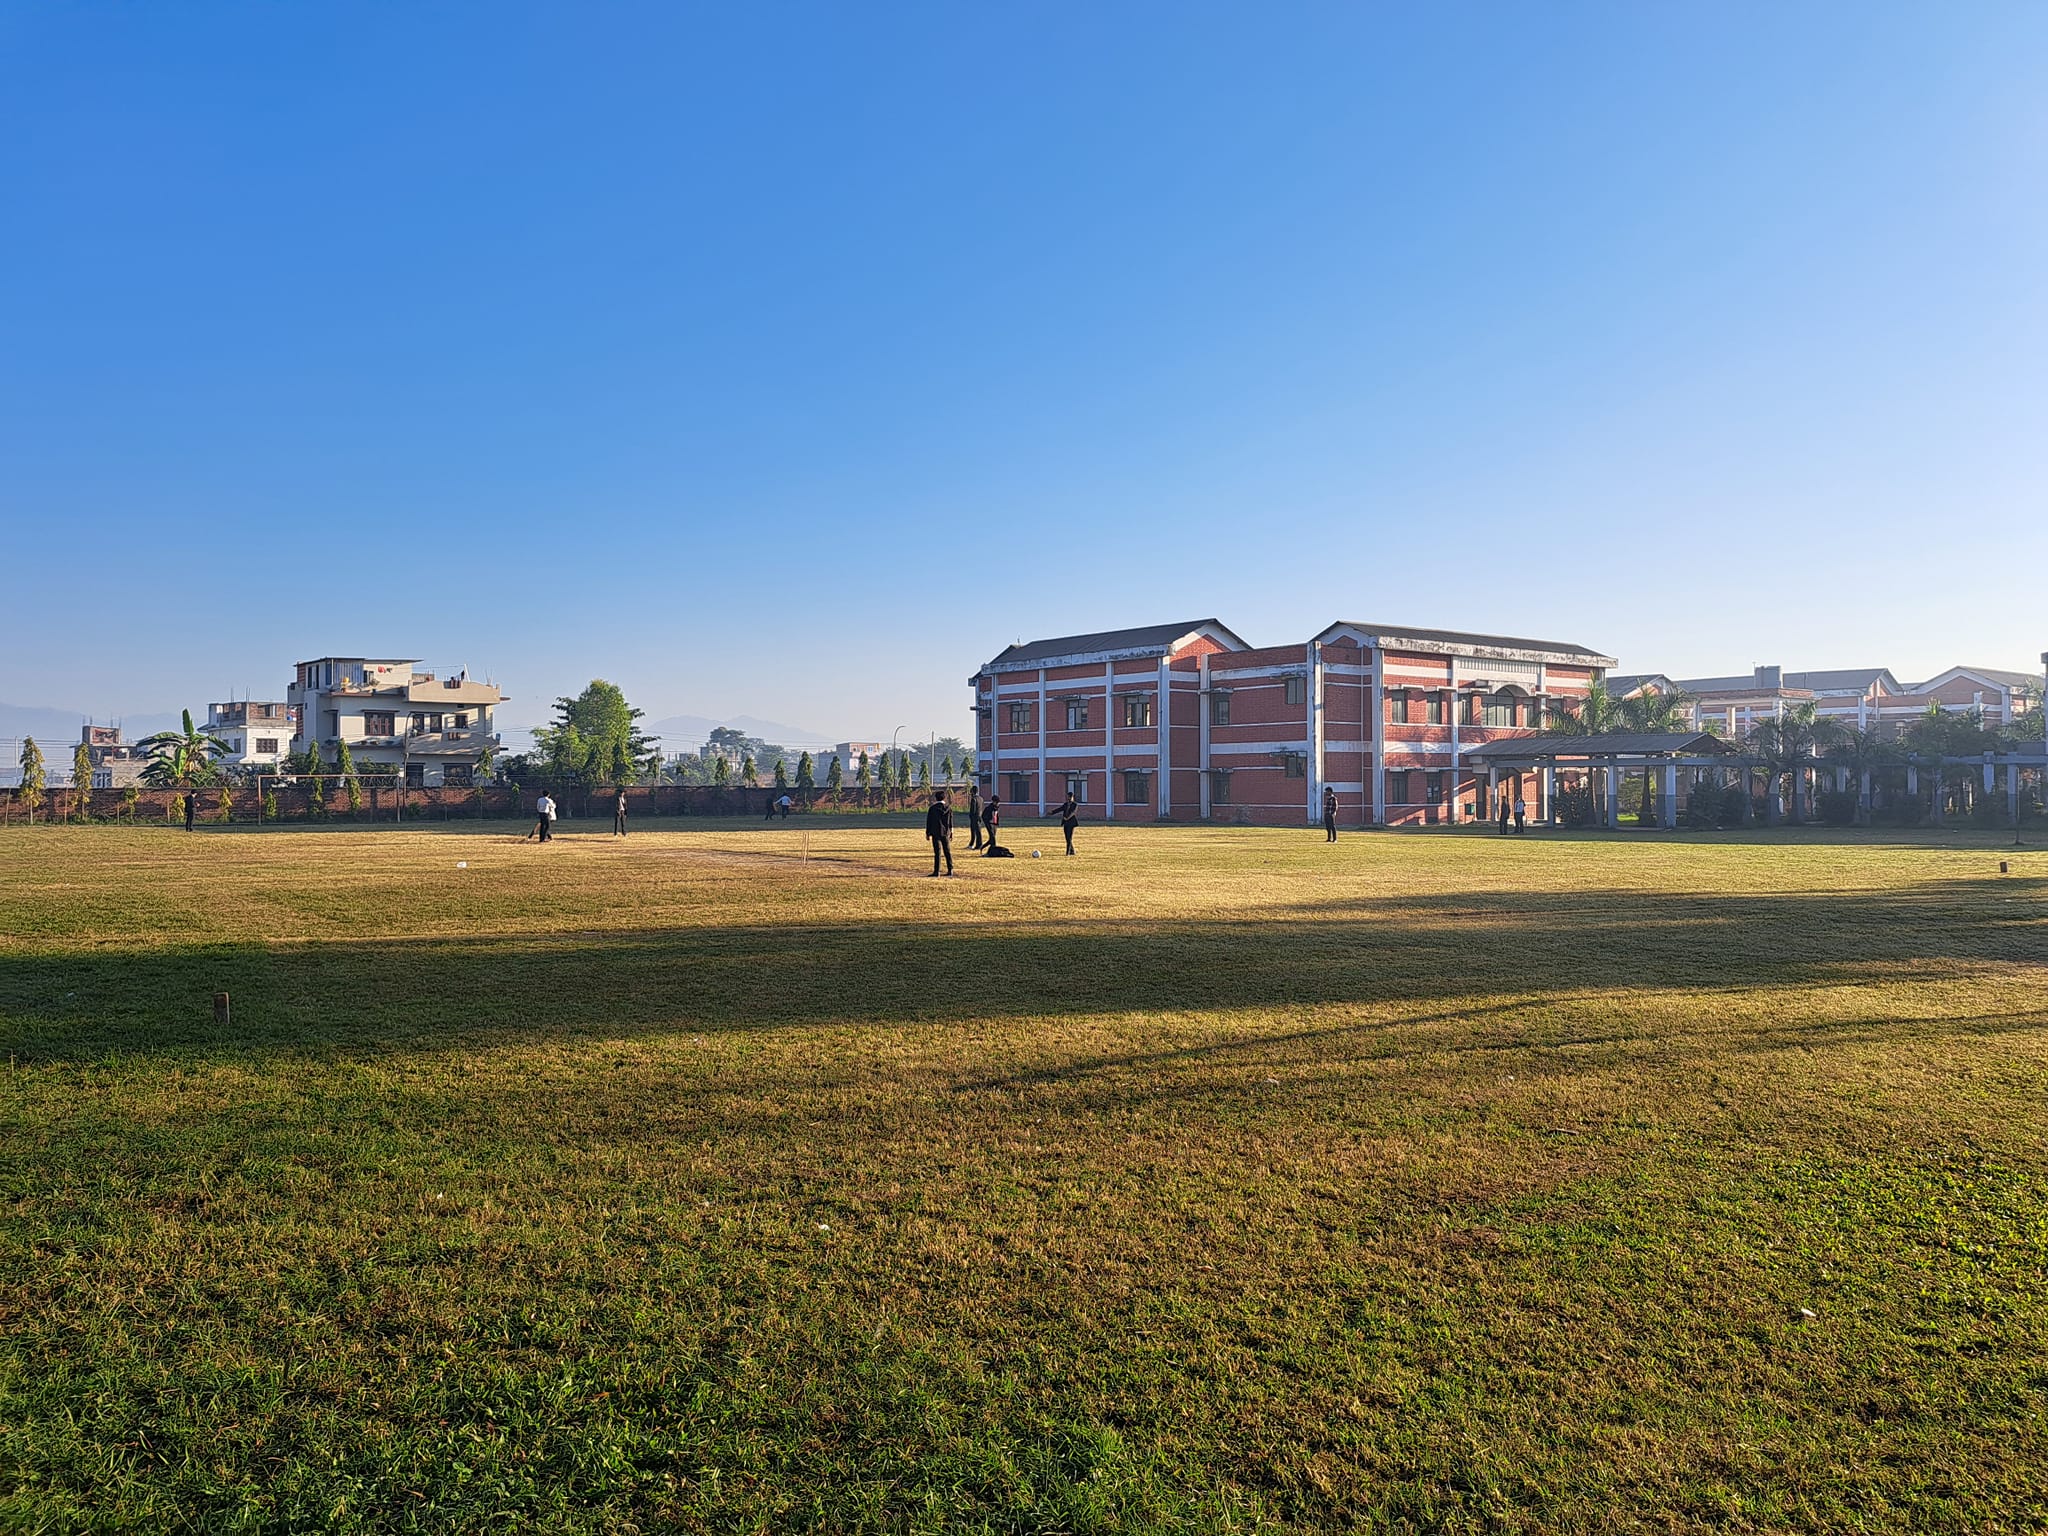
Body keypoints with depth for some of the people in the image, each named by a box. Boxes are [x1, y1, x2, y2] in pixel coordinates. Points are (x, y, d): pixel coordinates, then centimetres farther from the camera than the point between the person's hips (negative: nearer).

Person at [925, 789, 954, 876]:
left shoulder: (933, 808, -7)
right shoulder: (948, 807, 3)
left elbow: (929, 820, -3)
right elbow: (951, 821, 7)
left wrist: (927, 833, 6)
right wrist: (951, 833, 14)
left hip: (936, 833, -4)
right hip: (946, 833, 4)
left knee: (937, 852, -5)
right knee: (948, 852, 12)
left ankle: (936, 872, -6)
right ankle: (950, 870, 14)